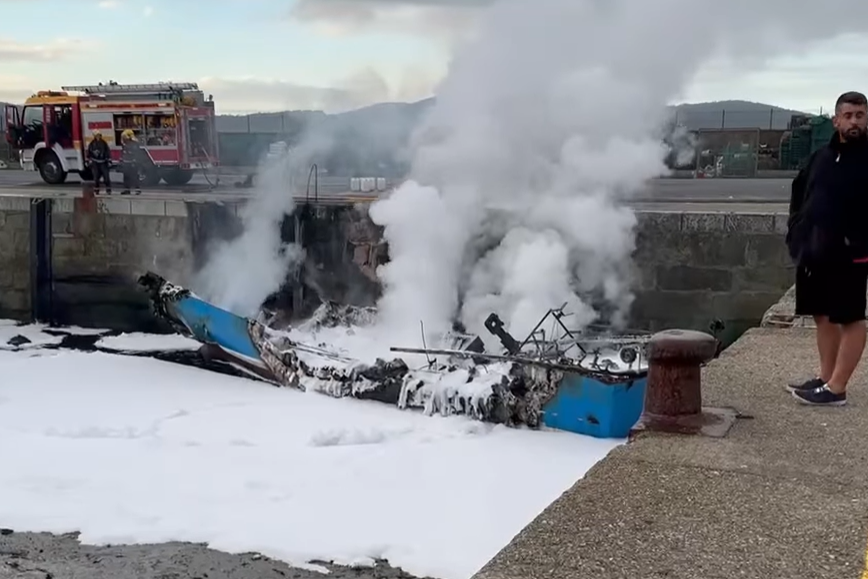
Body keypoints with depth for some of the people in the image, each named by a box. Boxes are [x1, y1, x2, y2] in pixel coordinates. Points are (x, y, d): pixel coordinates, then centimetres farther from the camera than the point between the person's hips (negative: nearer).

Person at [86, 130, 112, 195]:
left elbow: (108, 152, 2)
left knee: (106, 176, -7)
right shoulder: (92, 144, 3)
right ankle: (96, 190, 8)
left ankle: (108, 190, 1)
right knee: (96, 177, -2)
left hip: (103, 162, 0)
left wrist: (109, 161, -2)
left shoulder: (104, 143, 1)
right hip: (94, 162, 0)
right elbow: (88, 153, 13)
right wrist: (88, 160, 10)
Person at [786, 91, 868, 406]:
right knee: (823, 316, 14)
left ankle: (836, 388, 2)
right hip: (813, 251, 7)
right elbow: (799, 193, 25)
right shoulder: (821, 156, 13)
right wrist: (796, 228, 13)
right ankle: (825, 378, 24)